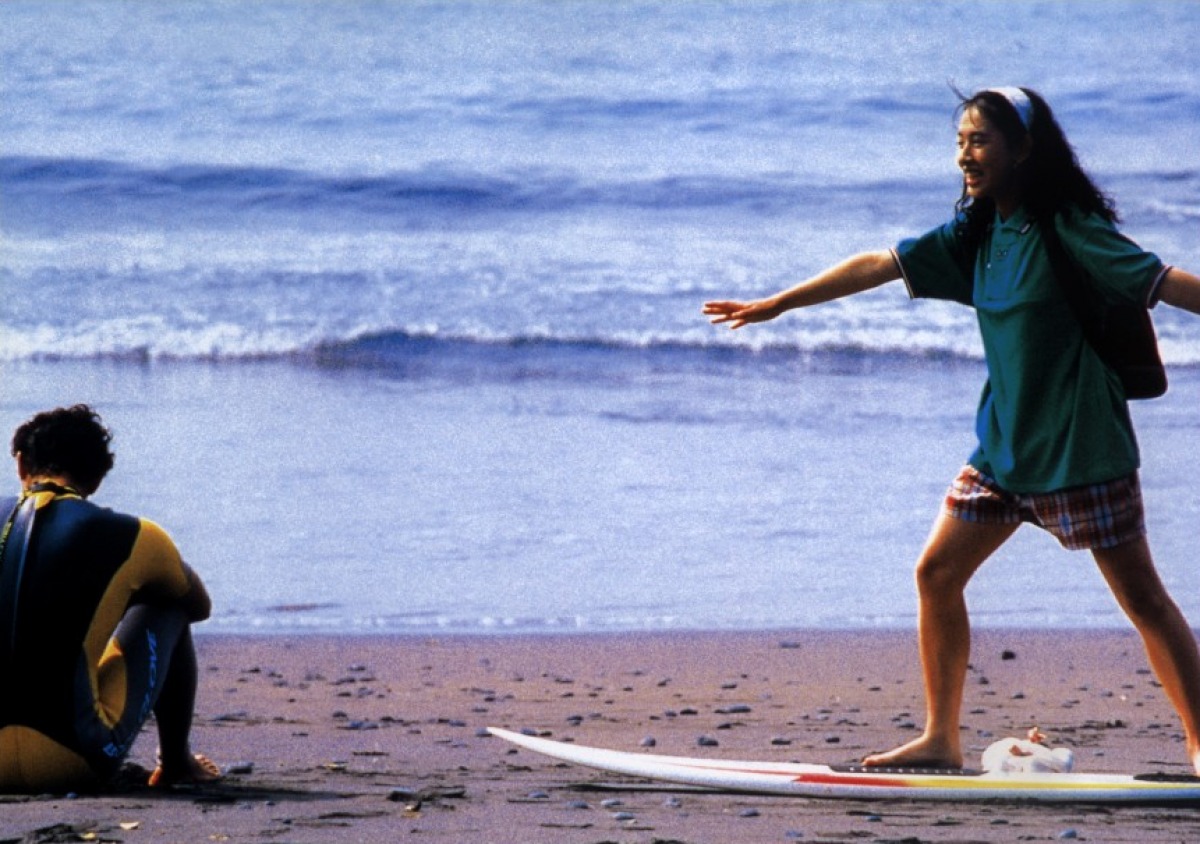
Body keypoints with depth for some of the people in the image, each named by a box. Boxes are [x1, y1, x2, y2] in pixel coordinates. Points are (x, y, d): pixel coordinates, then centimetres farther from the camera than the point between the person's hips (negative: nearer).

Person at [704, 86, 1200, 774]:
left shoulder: (1070, 231, -14)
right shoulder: (977, 235, 8)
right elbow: (879, 266, 12)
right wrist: (775, 305, 16)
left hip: (1082, 450, -7)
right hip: (1004, 446, 7)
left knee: (1142, 598, -4)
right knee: (937, 573, 4)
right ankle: (941, 740, 12)